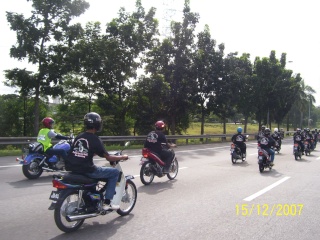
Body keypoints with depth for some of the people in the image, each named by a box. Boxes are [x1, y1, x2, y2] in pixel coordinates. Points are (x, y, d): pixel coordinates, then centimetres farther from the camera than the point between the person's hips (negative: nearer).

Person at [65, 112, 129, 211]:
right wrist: (122, 157, 9)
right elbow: (108, 158, -6)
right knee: (115, 172, 6)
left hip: (72, 169, 8)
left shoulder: (78, 137, 11)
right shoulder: (95, 139, -9)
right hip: (86, 170, -8)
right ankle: (107, 202, 4)